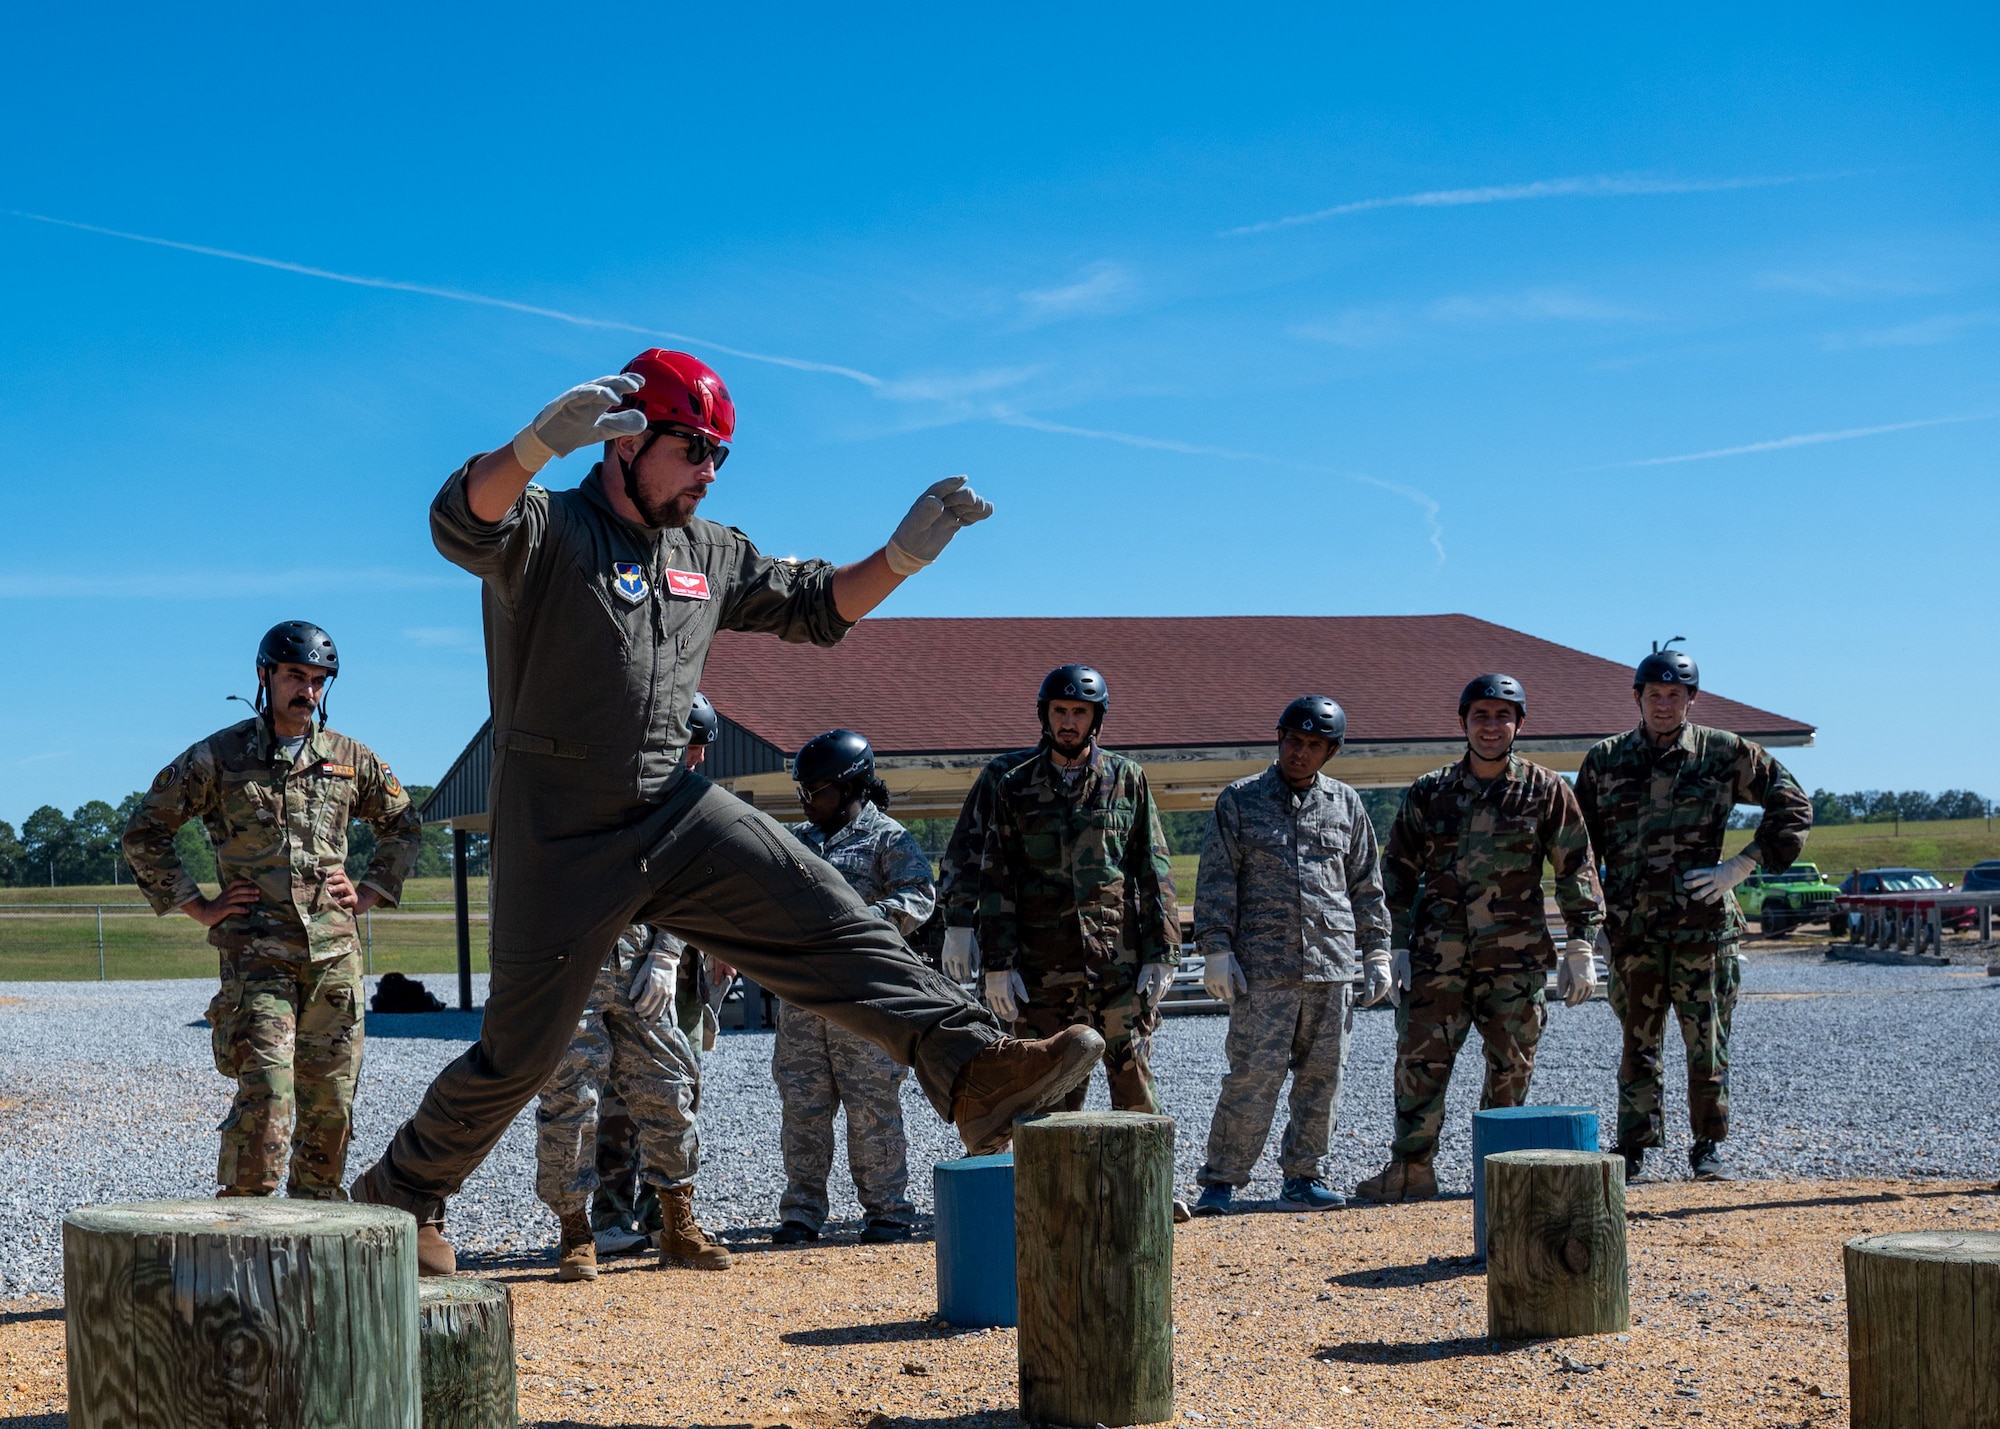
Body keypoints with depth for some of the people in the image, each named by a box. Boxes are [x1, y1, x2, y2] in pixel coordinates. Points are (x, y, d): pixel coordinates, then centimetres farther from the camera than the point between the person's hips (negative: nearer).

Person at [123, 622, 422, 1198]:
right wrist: (198, 906, 1)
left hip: (335, 954, 4)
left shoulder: (350, 758, 11)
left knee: (331, 1097, 5)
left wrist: (370, 891, 12)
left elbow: (404, 826, 25)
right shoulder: (218, 756, 1)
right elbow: (143, 832, 7)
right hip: (256, 953, -4)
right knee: (266, 1091, -15)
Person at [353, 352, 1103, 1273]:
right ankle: (401, 1195, 23)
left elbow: (818, 607, 20)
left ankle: (974, 1069, -24)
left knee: (827, 922, -14)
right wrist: (543, 443, -53)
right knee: (520, 1050, 1)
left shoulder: (708, 555, 13)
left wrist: (906, 553, 0)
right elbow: (463, 522, -31)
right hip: (559, 835, -5)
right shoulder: (543, 528, -9)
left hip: (678, 816, 6)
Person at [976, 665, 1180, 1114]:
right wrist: (998, 963, -1)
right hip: (1043, 969, 1)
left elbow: (1154, 871, 5)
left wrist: (1160, 954, -2)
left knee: (1134, 1085, -2)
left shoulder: (1127, 779, 7)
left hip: (1121, 963, -1)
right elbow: (996, 880, 7)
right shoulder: (1016, 787, 8)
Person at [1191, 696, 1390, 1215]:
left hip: (1332, 965, 4)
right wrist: (1216, 948, -6)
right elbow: (1216, 880, 2)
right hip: (1263, 966, -4)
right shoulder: (1240, 800, 5)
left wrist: (1377, 949, 13)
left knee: (1322, 1074, 5)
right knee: (1253, 1075, -8)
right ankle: (1220, 1182, -1)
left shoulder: (1346, 805, 14)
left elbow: (1366, 884, 18)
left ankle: (1302, 1178, 15)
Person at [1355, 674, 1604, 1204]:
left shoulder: (1547, 792, 3)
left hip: (1516, 959, -1)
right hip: (1438, 956, 1)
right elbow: (1398, 873, 10)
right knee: (1419, 1062, -3)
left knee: (1511, 1069, 5)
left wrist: (1581, 948, 1)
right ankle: (1411, 1169, 5)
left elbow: (1577, 871, 6)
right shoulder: (1428, 793, 7)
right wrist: (1389, 950, 3)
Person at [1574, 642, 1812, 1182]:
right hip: (1631, 926, 2)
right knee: (1638, 1042, 5)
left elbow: (1793, 806, 6)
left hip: (1703, 922, -1)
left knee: (1707, 1042, 2)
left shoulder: (1724, 753, 3)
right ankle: (1633, 1149, 12)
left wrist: (1742, 866, -2)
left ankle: (1709, 1147, 14)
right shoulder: (1605, 760, 9)